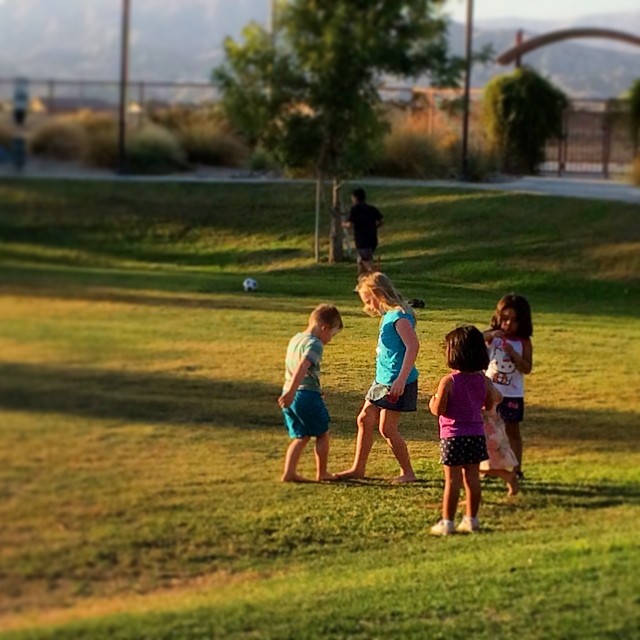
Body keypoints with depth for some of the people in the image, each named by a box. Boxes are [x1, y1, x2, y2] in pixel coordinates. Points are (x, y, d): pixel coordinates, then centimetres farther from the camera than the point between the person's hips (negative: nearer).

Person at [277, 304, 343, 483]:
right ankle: (322, 473, 17)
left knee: (301, 437, 13)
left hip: (290, 395, 8)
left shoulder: (295, 339, 15)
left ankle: (289, 472, 4)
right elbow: (302, 367, -27)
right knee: (322, 434, 10)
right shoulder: (315, 344, -13)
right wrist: (291, 392, -34)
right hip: (307, 394, -8)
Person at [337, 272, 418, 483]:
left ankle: (407, 472, 6)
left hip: (397, 383, -10)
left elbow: (412, 346, -26)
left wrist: (401, 379, -30)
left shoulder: (399, 316, -18)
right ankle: (358, 468, 24)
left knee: (387, 428, -6)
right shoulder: (388, 316, 12)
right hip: (383, 380, 10)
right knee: (365, 420, 13)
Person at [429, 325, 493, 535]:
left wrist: (432, 403, 4)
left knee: (452, 481, 0)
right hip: (476, 435, 5)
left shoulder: (448, 381, -16)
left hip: (453, 436, -5)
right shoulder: (483, 380, 0)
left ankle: (447, 522, 4)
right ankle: (471, 519, 19)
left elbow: (439, 410, -17)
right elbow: (489, 405, 11)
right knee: (472, 478, 12)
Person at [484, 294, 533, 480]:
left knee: (512, 430, 7)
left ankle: (516, 469, 11)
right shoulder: (492, 335, -4)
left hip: (513, 394, -1)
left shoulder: (523, 342, -4)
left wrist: (513, 353, -23)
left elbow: (527, 368, -10)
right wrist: (489, 335, -32)